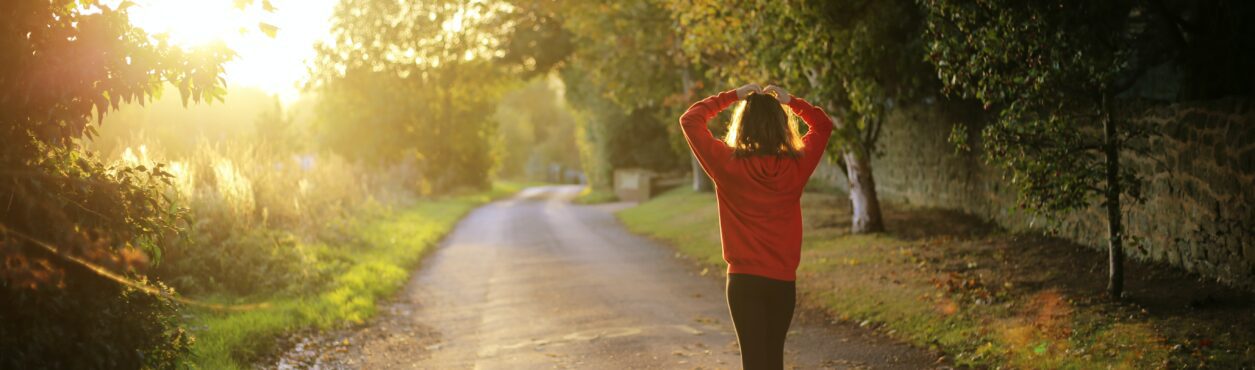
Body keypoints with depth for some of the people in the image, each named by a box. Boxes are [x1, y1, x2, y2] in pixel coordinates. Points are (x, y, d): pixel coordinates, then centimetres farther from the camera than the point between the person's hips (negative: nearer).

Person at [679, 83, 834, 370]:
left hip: (744, 280, -3)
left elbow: (690, 120, 0)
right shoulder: (797, 165, -4)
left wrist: (732, 96, 3)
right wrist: (790, 101, 9)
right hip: (783, 281, 3)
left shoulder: (728, 164, -11)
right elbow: (823, 125, 14)